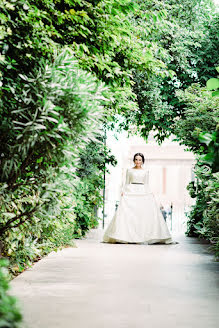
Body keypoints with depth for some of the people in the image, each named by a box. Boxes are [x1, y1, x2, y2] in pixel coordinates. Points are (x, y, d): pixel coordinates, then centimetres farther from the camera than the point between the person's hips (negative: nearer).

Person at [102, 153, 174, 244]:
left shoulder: (145, 172, 14)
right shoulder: (129, 170, 11)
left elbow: (146, 185, 15)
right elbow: (126, 183, 11)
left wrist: (150, 193, 2)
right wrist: (123, 191, -2)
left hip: (143, 192, 1)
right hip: (131, 192, -1)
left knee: (148, 212, -14)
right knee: (127, 213, -15)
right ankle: (126, 236, -14)